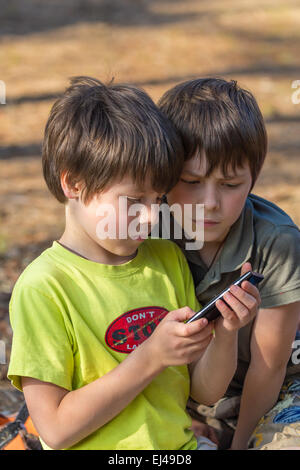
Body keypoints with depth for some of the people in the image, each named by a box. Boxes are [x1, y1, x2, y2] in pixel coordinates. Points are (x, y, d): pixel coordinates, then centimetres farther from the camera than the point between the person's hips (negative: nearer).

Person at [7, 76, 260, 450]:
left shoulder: (168, 258, 5)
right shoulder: (42, 289, -12)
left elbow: (205, 391, 9)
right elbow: (56, 430, -14)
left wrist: (225, 334, -10)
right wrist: (151, 357, -18)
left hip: (181, 442, 4)